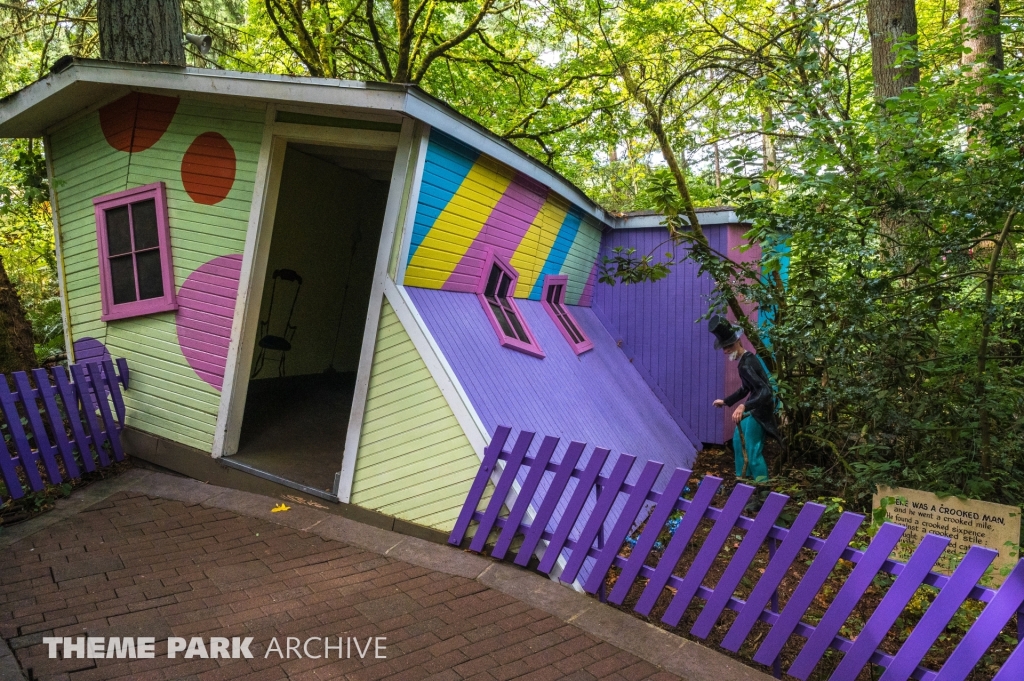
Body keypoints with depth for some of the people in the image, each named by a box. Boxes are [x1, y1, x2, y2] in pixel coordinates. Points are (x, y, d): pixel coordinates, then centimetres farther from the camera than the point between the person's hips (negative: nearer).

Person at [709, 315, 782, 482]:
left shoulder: (746, 365, -25)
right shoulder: (748, 357, 8)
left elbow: (766, 392, -35)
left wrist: (743, 406, -48)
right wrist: (725, 401, 29)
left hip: (758, 410, -11)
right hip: (754, 408, 11)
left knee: (753, 450, -8)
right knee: (738, 440, 23)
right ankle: (742, 477, 37)